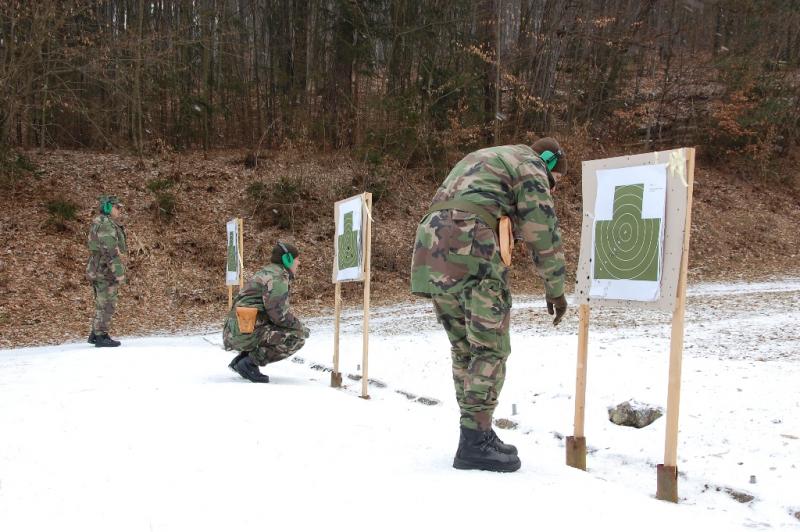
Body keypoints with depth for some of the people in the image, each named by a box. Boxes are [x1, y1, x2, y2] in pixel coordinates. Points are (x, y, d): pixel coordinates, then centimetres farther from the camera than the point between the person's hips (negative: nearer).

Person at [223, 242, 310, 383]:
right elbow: (279, 314, -19)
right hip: (246, 333, -10)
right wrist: (301, 327, -3)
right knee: (297, 337, -13)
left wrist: (297, 325, 15)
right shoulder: (277, 277, -11)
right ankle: (250, 363, -10)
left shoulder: (267, 273, 21)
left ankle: (240, 360, 14)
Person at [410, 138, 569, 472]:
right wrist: (555, 289, 7)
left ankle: (474, 434, 17)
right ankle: (476, 441, -6)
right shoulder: (529, 164, 8)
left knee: (464, 348, 13)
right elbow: (543, 231, 1)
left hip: (430, 250, 8)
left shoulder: (477, 159, 35)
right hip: (470, 254, -8)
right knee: (490, 348, -4)